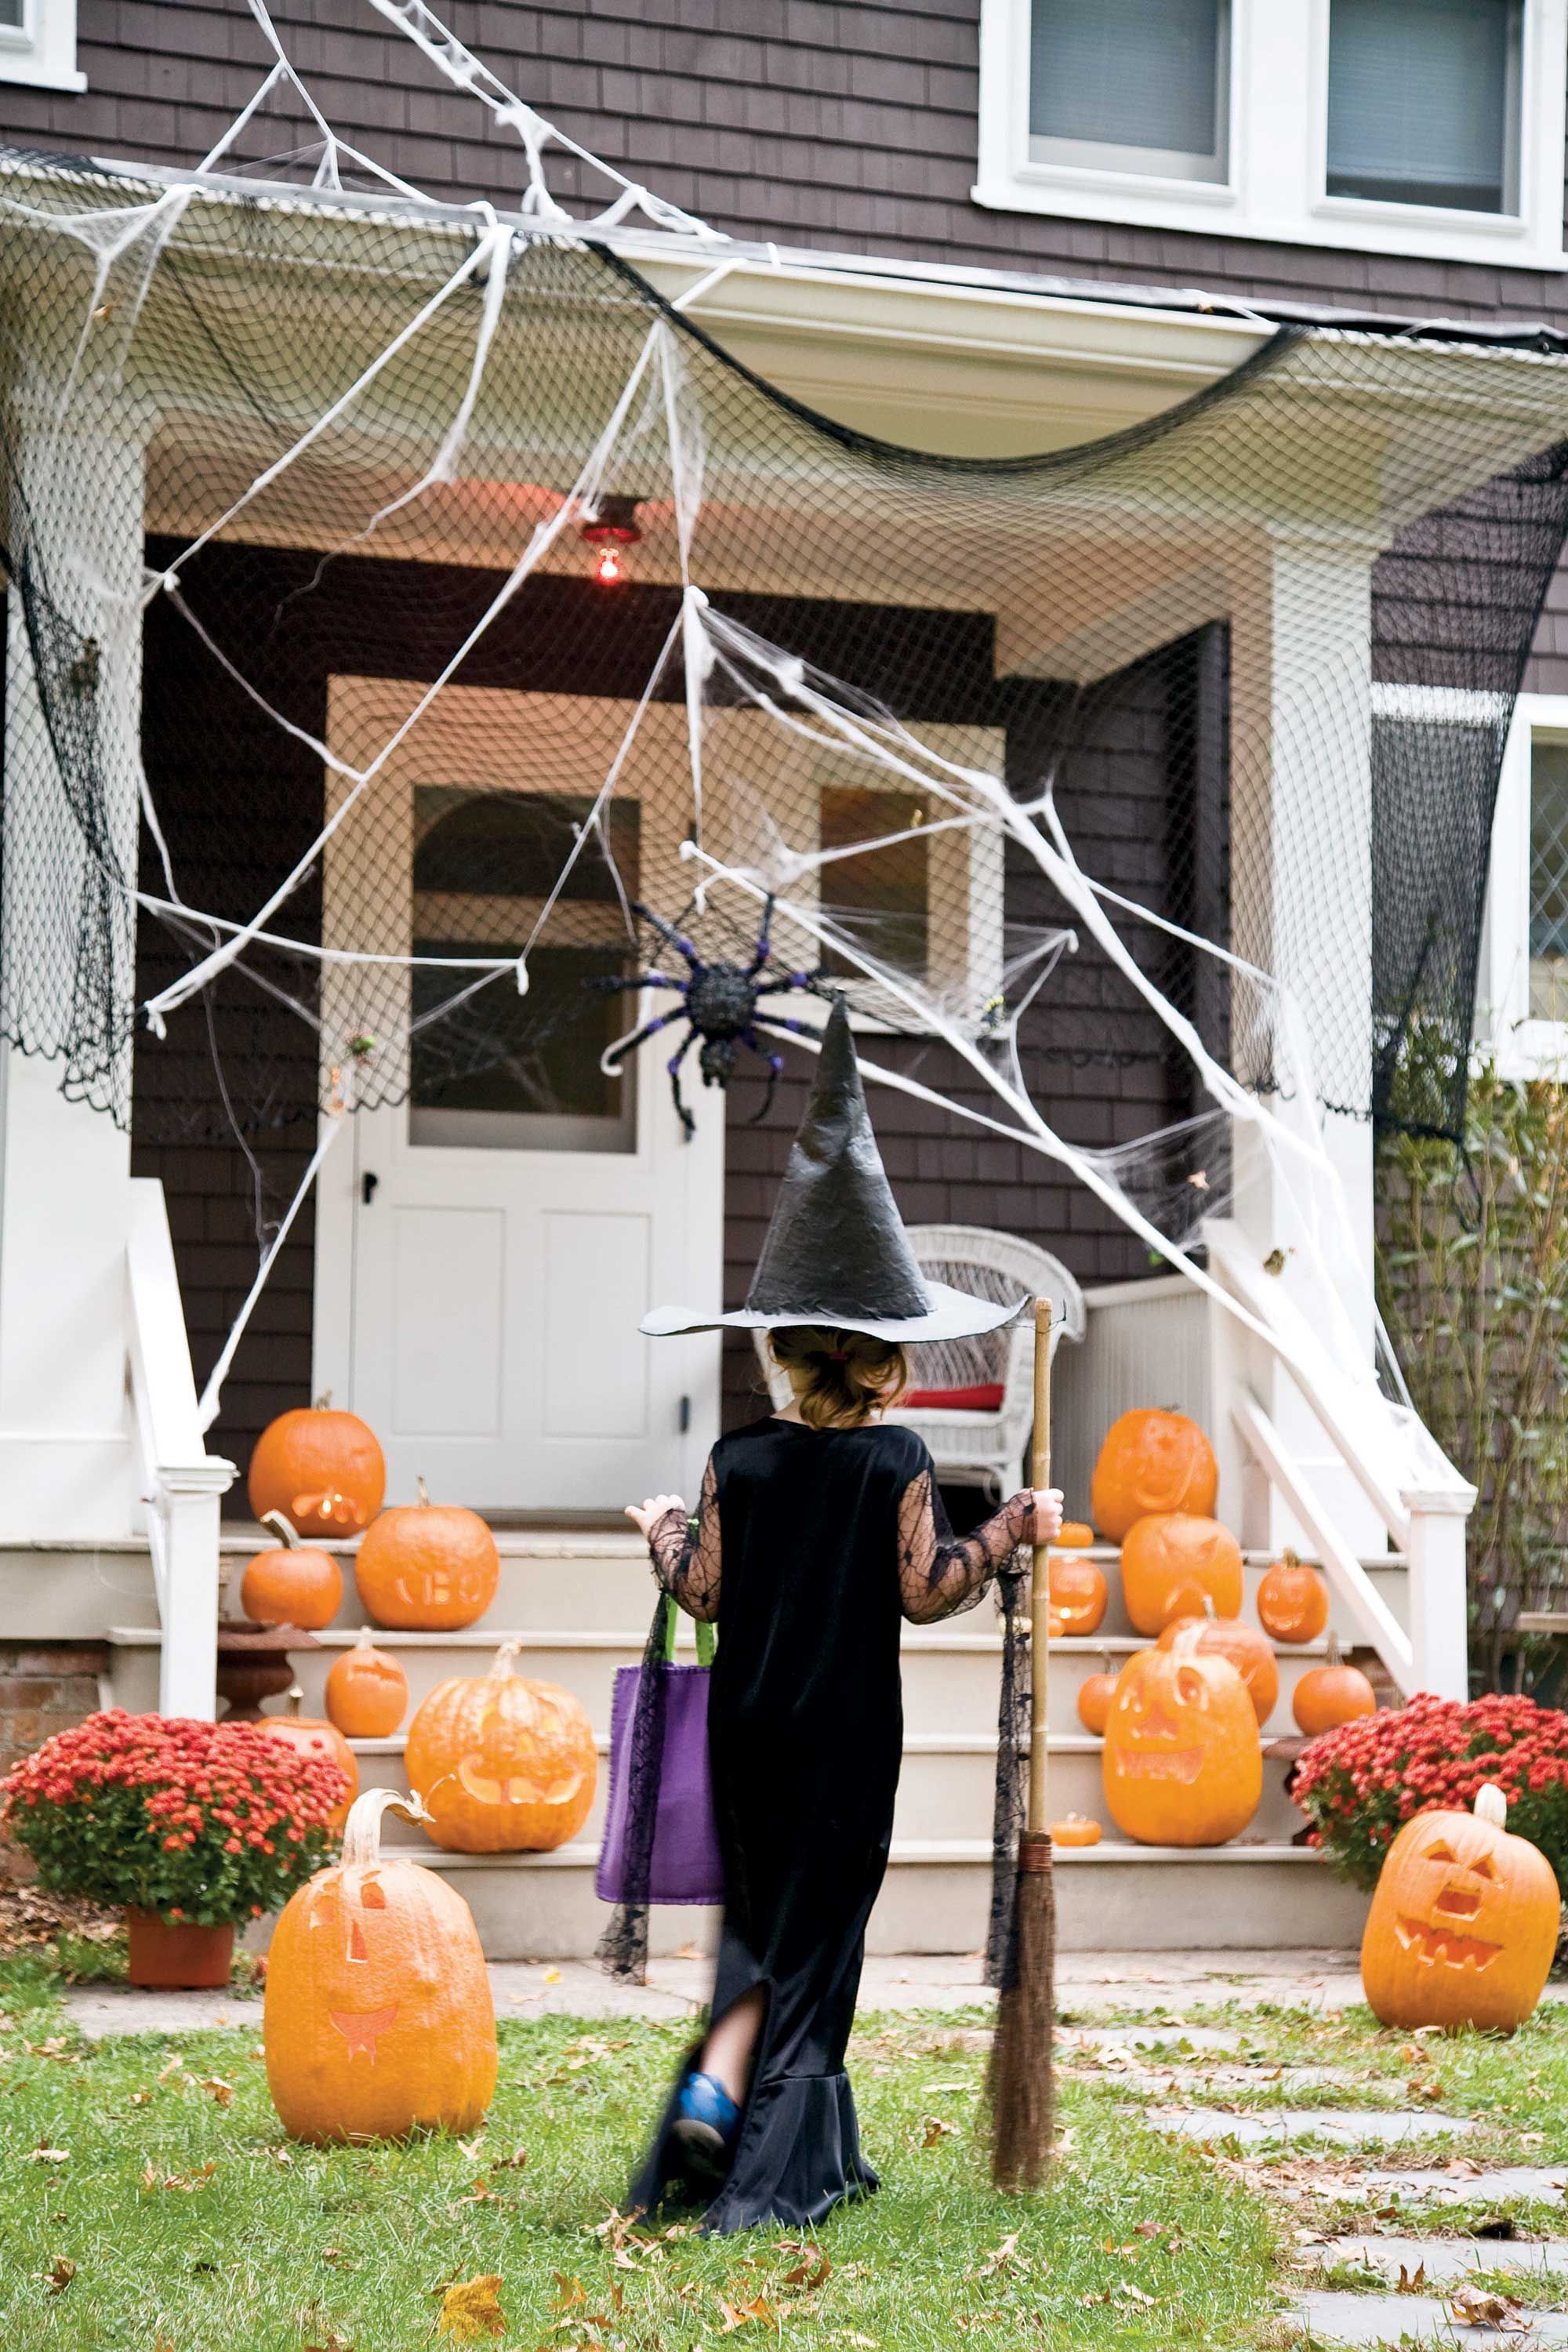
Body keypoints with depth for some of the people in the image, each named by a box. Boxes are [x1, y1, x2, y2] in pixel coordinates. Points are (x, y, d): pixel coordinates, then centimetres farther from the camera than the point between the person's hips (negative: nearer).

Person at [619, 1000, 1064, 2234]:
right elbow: (924, 1592, -11)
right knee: (821, 1932, 7)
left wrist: (663, 1531, 17)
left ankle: (715, 2086, 4)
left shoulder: (738, 1460, -4)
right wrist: (1014, 1530, 0)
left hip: (748, 1722, 2)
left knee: (762, 1914, 21)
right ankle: (780, 2168, 7)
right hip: (850, 1735, -2)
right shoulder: (898, 1460, -10)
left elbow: (707, 1596, -2)